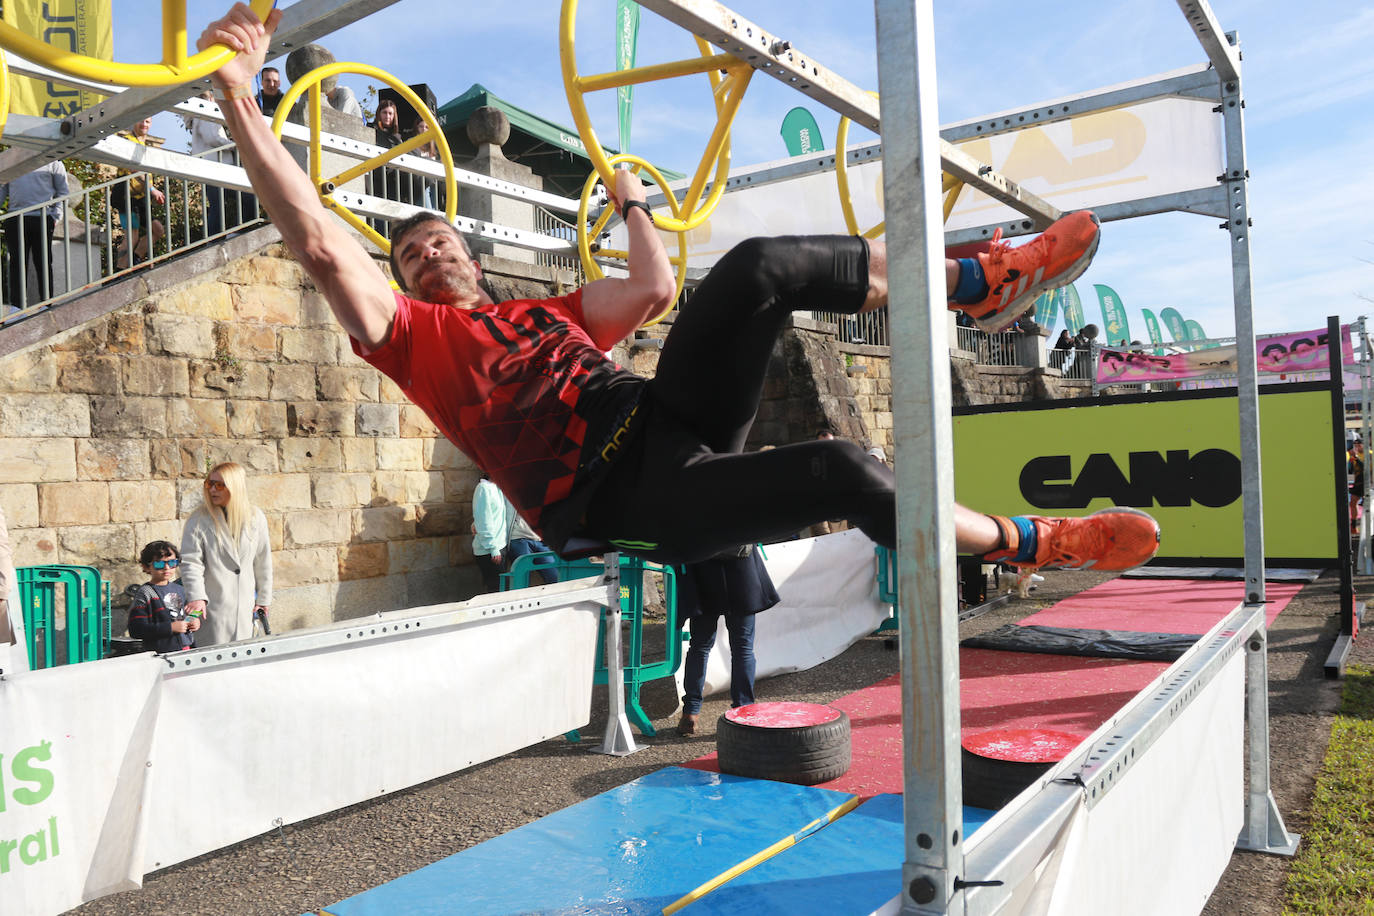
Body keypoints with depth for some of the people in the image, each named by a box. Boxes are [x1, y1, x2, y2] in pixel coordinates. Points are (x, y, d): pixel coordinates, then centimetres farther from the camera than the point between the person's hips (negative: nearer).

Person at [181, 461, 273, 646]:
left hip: (245, 606, 3)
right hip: (213, 606, -3)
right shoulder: (199, 520, -4)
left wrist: (263, 599, 13)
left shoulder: (255, 517, 3)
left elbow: (263, 562, 10)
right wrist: (197, 597, -22)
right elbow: (190, 563, -9)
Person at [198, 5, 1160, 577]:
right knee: (846, 471, -22)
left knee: (758, 267, -15)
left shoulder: (548, 312, 27)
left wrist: (634, 205, 40)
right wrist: (239, 99, -6)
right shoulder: (413, 334, 10)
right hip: (618, 496, -5)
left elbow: (656, 289, 29)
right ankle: (1027, 540, 0)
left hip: (663, 417, 6)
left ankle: (982, 279, -9)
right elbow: (320, 242, -3)